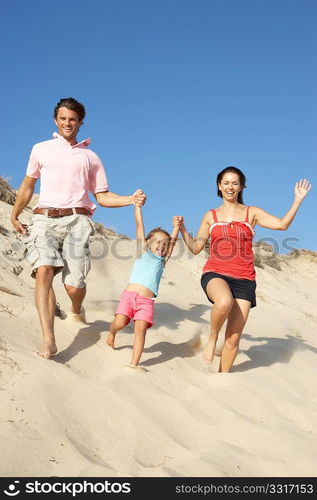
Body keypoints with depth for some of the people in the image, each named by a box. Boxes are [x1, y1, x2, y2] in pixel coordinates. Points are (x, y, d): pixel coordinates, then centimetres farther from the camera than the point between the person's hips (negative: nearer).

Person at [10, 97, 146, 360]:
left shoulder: (90, 157, 20)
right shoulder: (41, 149, 20)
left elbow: (102, 197, 17)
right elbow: (28, 184, 29)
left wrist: (131, 199, 1)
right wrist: (15, 215, 25)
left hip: (76, 220, 0)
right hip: (44, 219, 0)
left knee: (74, 284, -9)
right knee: (44, 271, -23)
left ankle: (76, 311, 29)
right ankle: (48, 341, -27)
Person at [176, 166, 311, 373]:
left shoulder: (252, 213, 9)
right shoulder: (211, 216, 13)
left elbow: (282, 224, -5)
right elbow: (196, 248, 13)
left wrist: (298, 200, -12)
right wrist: (183, 230, -1)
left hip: (243, 280, 1)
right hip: (215, 274, -1)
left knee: (233, 338, -1)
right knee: (224, 301, -38)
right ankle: (212, 338, -10)